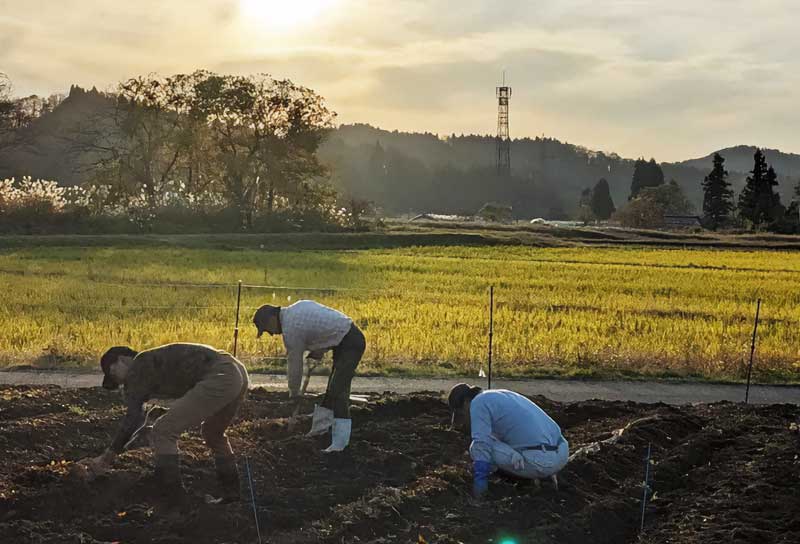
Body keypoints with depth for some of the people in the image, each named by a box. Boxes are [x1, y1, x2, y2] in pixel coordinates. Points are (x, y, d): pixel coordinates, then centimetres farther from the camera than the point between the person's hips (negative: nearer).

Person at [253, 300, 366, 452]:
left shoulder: (290, 329, -16)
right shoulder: (298, 306, 11)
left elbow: (295, 365, -6)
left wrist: (294, 393, 9)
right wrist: (319, 350, 10)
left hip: (350, 344, -10)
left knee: (337, 391, -15)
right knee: (332, 389, 19)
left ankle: (339, 443, -19)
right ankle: (320, 428, 31)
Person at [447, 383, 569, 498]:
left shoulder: (478, 402, -1)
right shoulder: (502, 395, 26)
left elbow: (481, 446, -11)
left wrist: (480, 482, -8)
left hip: (540, 461, -9)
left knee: (476, 448, -1)